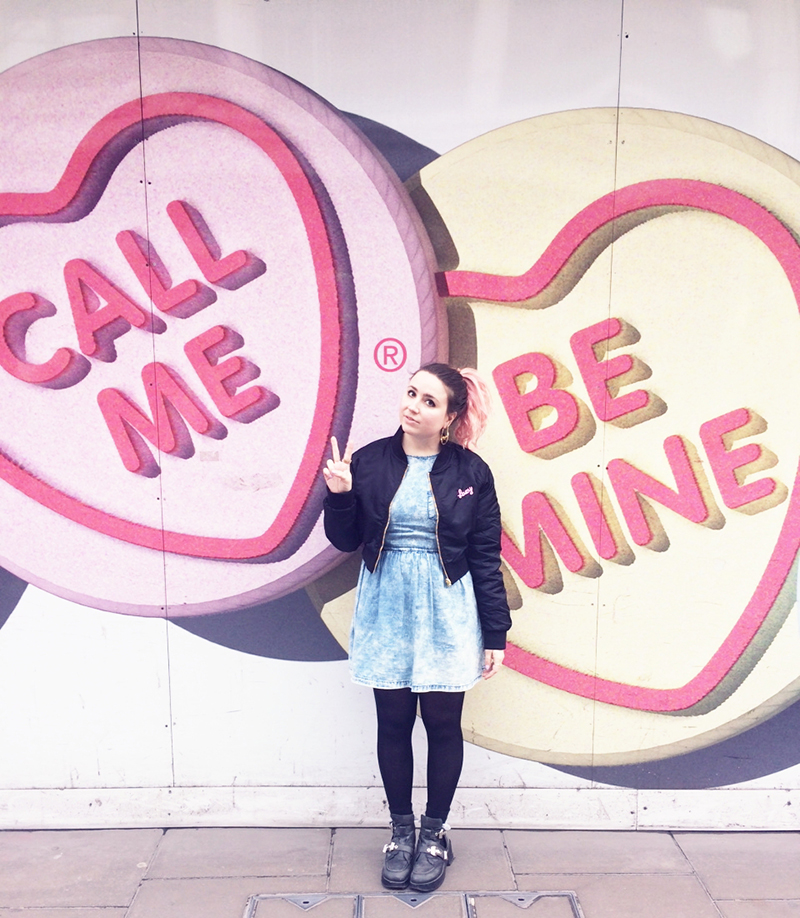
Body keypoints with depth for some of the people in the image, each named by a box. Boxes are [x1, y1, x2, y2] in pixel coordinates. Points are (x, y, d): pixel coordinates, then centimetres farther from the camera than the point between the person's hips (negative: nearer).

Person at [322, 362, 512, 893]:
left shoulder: (470, 471, -4)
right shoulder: (370, 461, -1)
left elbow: (486, 558, -2)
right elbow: (346, 541, 4)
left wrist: (495, 634, -2)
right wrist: (340, 495, -15)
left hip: (446, 612, -1)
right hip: (386, 610, 2)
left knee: (443, 722, 7)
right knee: (393, 722, 10)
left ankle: (435, 833, 29)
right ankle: (401, 829, 31)